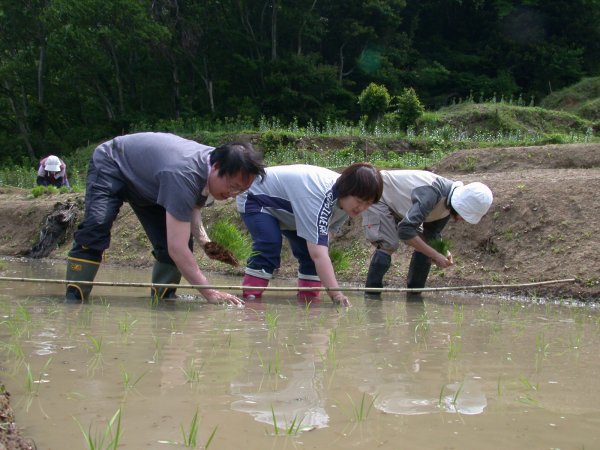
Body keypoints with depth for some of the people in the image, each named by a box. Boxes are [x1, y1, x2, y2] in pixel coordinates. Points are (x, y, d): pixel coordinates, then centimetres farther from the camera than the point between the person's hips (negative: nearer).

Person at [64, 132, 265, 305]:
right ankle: (73, 300, -29)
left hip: (148, 184, 8)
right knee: (96, 227, -31)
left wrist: (204, 240, -15)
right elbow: (177, 248, -46)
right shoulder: (184, 175, -44)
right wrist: (209, 293, -47)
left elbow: (192, 206, 4)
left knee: (177, 240, -7)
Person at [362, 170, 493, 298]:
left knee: (425, 244, -2)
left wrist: (443, 252, -23)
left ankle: (414, 295, 5)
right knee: (388, 244, -25)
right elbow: (405, 230, -45)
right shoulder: (432, 193, -39)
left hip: (398, 206, 8)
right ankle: (371, 296, -20)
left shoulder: (451, 199, -12)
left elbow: (433, 233, -2)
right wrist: (436, 255, -41)